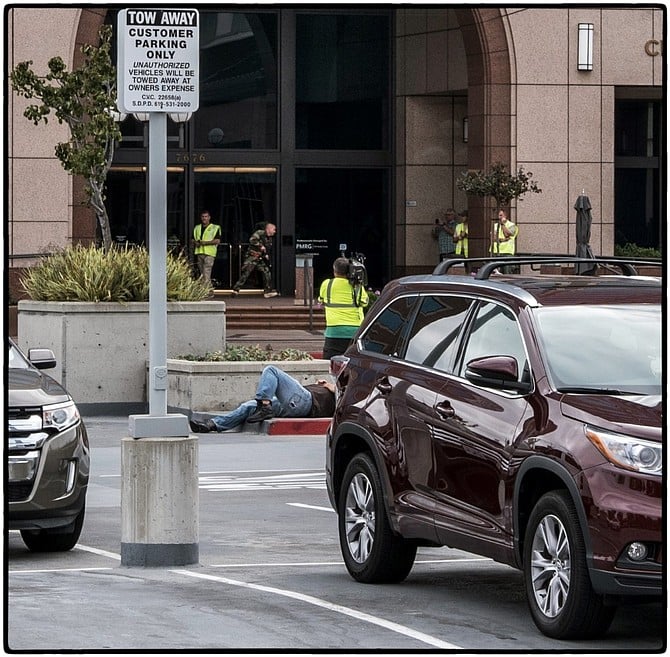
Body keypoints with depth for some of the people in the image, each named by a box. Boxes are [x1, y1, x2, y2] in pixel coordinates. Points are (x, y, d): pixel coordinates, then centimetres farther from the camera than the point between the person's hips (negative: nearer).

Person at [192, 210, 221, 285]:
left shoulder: (215, 228, 2)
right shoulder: (197, 228, 19)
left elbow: (217, 240, -7)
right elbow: (193, 239, 21)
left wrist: (205, 242, -16)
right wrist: (196, 243, -3)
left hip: (209, 253, -6)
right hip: (199, 253, 6)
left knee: (206, 274, -16)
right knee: (202, 273, 8)